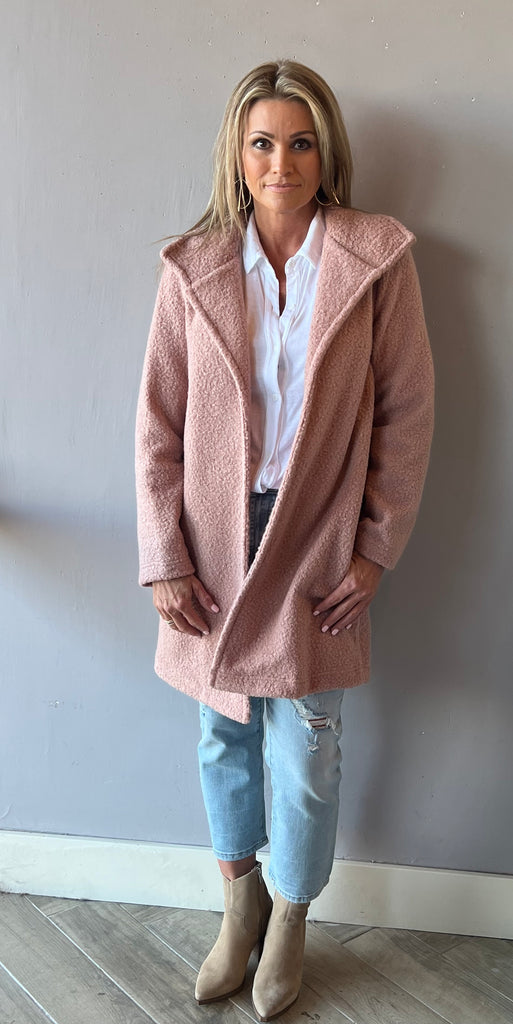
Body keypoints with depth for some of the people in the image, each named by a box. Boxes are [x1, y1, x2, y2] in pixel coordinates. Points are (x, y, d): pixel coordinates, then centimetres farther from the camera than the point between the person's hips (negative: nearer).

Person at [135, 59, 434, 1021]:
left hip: (317, 544, -2)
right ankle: (239, 900, 43)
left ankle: (289, 923, 34)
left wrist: (377, 549, -5)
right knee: (223, 739, 16)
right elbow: (158, 420, -1)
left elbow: (407, 412, -2)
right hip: (215, 541, 2)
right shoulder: (192, 268, -1)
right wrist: (164, 560, -5)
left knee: (304, 756, 5)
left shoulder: (378, 259, -5)